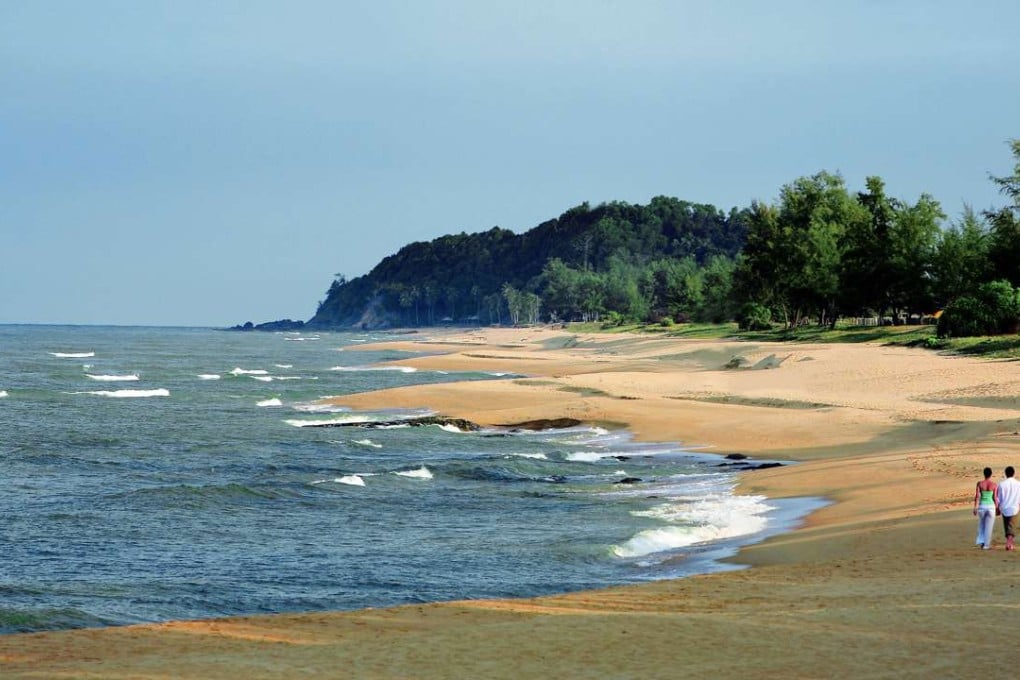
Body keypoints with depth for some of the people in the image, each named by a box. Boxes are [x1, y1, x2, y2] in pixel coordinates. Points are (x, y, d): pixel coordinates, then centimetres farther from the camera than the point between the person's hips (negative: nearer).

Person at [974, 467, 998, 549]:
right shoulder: (994, 485, -7)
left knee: (981, 525, 21)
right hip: (991, 506, -1)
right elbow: (995, 498, -6)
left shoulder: (980, 483, -5)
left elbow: (977, 496, -8)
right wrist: (997, 508, 5)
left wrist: (975, 508, -4)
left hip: (982, 506, 1)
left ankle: (980, 542, 11)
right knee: (988, 527, 7)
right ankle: (986, 545, 7)